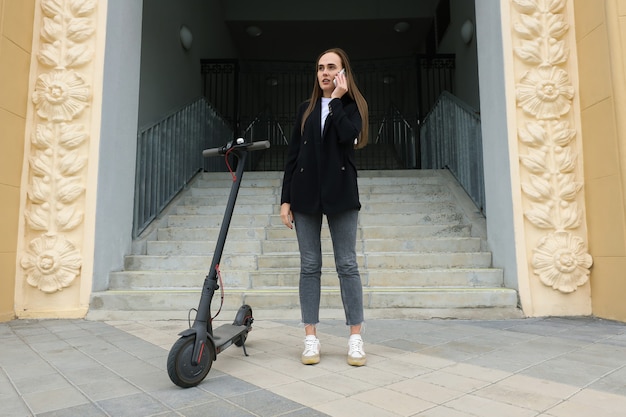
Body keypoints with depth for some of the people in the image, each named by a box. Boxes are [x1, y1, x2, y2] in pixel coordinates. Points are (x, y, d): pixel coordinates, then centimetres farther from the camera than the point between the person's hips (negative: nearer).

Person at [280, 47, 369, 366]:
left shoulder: (352, 105, 8)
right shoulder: (306, 109, 15)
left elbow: (348, 135, -15)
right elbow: (293, 155, 9)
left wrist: (337, 99, -4)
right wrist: (285, 199, 3)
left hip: (340, 193, -2)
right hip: (305, 194, 3)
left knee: (347, 265, 1)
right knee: (310, 266, 4)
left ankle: (355, 338, 10)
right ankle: (310, 338, 12)